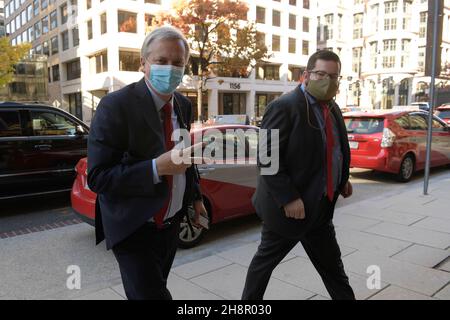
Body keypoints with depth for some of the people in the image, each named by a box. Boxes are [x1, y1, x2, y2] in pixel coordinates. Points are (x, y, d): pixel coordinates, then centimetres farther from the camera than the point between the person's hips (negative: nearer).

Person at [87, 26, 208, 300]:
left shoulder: (184, 105, 3)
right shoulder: (116, 106, -19)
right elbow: (97, 177, -22)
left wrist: (196, 197, 16)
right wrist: (156, 168, -31)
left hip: (171, 224, 7)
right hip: (134, 228, -6)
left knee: (155, 288, 23)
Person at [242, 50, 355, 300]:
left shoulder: (332, 108, 9)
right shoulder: (285, 107, -18)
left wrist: (342, 179, 10)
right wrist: (288, 198, -24)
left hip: (321, 207, 8)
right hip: (290, 207, -7)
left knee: (332, 266, 19)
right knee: (266, 260, 12)